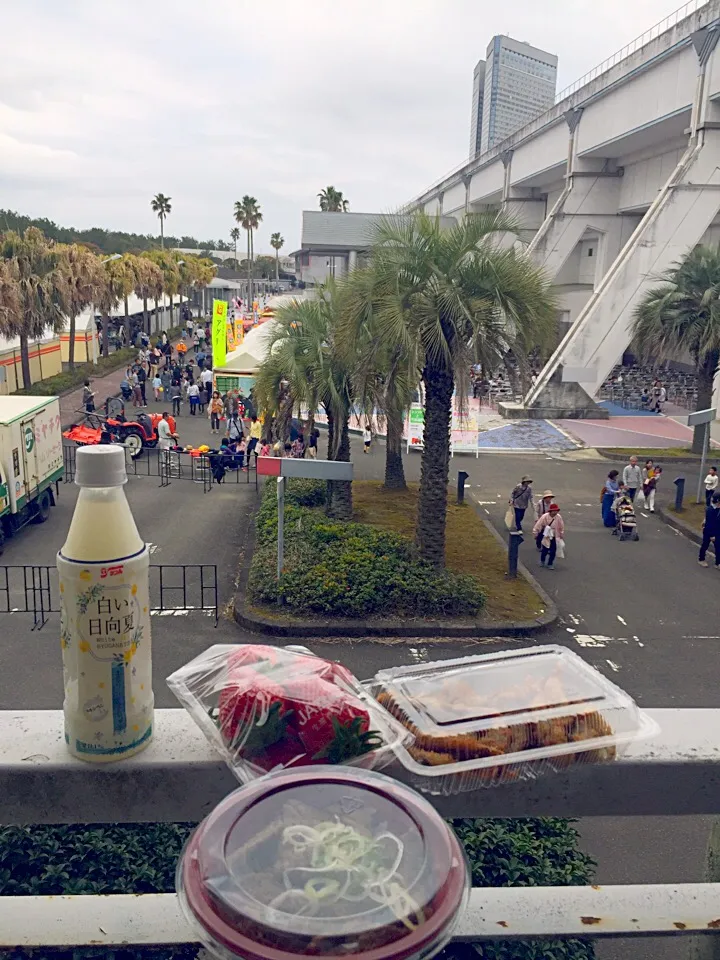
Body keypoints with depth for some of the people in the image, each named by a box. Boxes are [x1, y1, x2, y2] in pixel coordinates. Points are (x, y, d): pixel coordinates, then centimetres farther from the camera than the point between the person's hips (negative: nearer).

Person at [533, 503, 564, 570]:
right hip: (546, 536, -1)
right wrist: (535, 533, -7)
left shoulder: (559, 517, -13)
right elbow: (538, 525, -12)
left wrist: (562, 536, 10)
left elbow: (561, 527, 2)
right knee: (544, 550, 9)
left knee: (553, 551, 0)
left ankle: (550, 564, 18)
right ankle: (542, 561, 37)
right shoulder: (545, 517, -20)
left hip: (554, 537, 2)